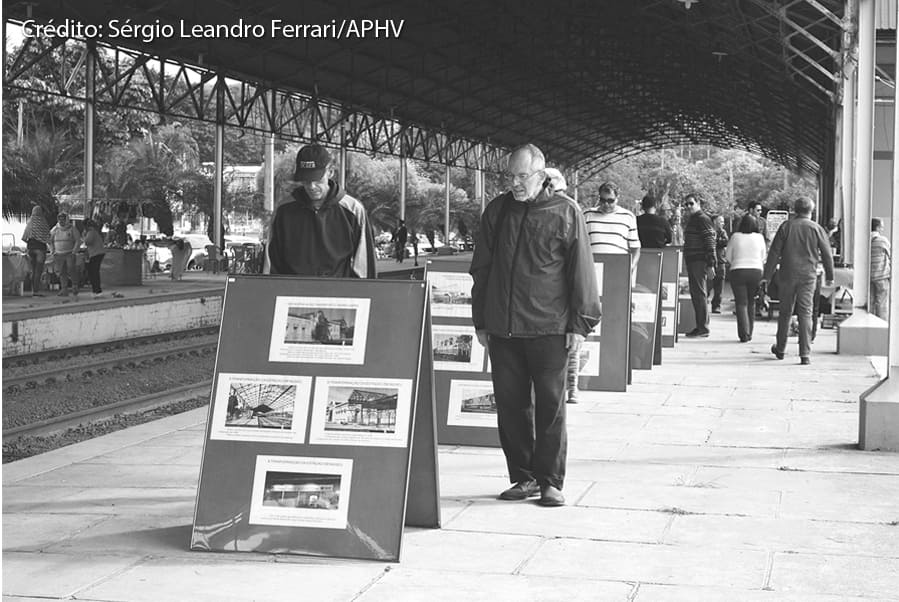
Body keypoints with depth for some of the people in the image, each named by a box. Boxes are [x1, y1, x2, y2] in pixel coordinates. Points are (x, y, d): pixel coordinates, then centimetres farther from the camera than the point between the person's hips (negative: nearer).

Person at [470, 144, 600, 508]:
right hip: (502, 328, 4)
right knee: (510, 406, 7)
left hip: (549, 328, -4)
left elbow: (581, 271, 0)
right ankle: (523, 477, 17)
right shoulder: (496, 211, 10)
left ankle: (550, 482, 8)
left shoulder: (565, 213, -1)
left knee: (550, 407, 0)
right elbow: (481, 269, 16)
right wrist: (480, 321, 12)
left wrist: (580, 323, -4)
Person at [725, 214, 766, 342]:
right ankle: (749, 334, 16)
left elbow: (728, 257, 4)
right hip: (756, 271, 2)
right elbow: (763, 258, 9)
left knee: (741, 303, 0)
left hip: (738, 271, -2)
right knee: (751, 303, 13)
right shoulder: (759, 238, 1)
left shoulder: (735, 237, -3)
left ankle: (744, 334, -8)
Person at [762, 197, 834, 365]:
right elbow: (827, 254, 4)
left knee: (785, 312, 13)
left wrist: (767, 275, 1)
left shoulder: (786, 226, 0)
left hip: (787, 275, 1)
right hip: (808, 276, -1)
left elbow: (774, 252, -2)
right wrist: (829, 276, 15)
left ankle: (780, 349, 26)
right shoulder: (816, 229, 0)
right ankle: (805, 354, -8)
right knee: (805, 314, -1)